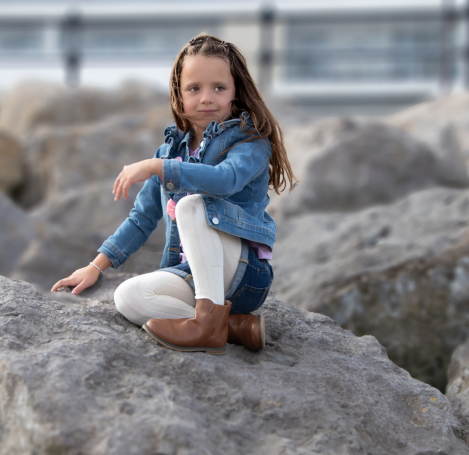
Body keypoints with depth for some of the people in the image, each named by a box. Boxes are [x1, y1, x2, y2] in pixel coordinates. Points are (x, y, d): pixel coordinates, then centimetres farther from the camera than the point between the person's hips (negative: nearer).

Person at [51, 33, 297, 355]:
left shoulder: (250, 142, -5)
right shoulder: (173, 150, 15)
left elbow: (226, 178, -29)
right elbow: (142, 218, 21)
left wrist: (155, 168, -30)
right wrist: (97, 266, 15)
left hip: (245, 272, -6)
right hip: (194, 273, 6)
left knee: (191, 204, -29)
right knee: (128, 297, -22)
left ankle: (209, 321, -35)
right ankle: (237, 326, -23)